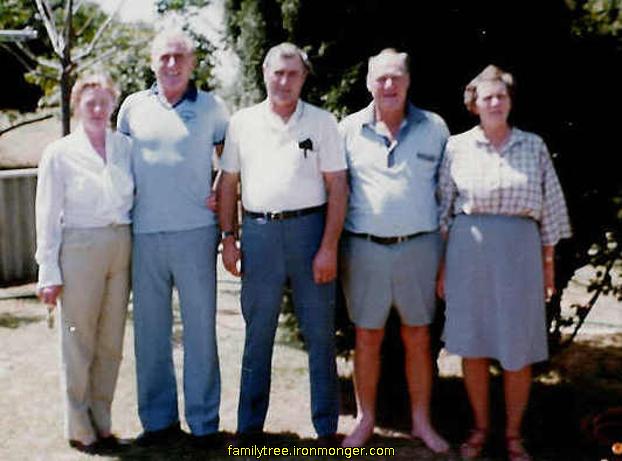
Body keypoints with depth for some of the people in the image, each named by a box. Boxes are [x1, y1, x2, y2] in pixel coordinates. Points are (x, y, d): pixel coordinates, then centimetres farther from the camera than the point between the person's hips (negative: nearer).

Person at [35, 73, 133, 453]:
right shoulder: (60, 154, -1)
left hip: (122, 248, 3)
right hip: (79, 250, -3)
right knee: (79, 342, 3)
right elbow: (48, 217, -1)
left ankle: (101, 423, 23)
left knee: (112, 342, 9)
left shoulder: (126, 147, 7)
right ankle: (80, 429, 17)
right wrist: (49, 272, -5)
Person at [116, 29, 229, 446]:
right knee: (150, 329, 7)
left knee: (201, 327, 2)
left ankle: (204, 422, 12)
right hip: (144, 235, 2)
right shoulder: (133, 107, 9)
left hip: (196, 232, -2)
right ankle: (158, 419, 20)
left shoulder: (211, 107, 4)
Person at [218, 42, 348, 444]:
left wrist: (329, 247, -9)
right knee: (257, 333, 9)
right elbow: (228, 183, 12)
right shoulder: (243, 122, 9)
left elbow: (337, 188, -1)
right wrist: (229, 238, 4)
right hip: (258, 233, 2)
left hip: (309, 229, -1)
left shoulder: (322, 122, 3)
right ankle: (250, 426, 20)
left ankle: (327, 428, 14)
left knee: (320, 332, 3)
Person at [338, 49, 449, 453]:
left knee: (418, 337, 8)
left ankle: (422, 422, 21)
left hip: (419, 247, 0)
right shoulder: (350, 128, 3)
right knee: (367, 337, 8)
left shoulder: (434, 128, 3)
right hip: (365, 248, 0)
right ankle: (366, 420, 21)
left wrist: (448, 251, 4)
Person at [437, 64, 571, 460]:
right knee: (473, 344, 6)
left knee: (518, 349, 3)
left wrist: (548, 263, 6)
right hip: (468, 250, 0)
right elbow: (443, 208, 6)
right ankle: (481, 427, 23)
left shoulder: (533, 146, 5)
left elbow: (550, 207, 7)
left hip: (519, 250, 0)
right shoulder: (457, 147, 4)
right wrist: (440, 264, 3)